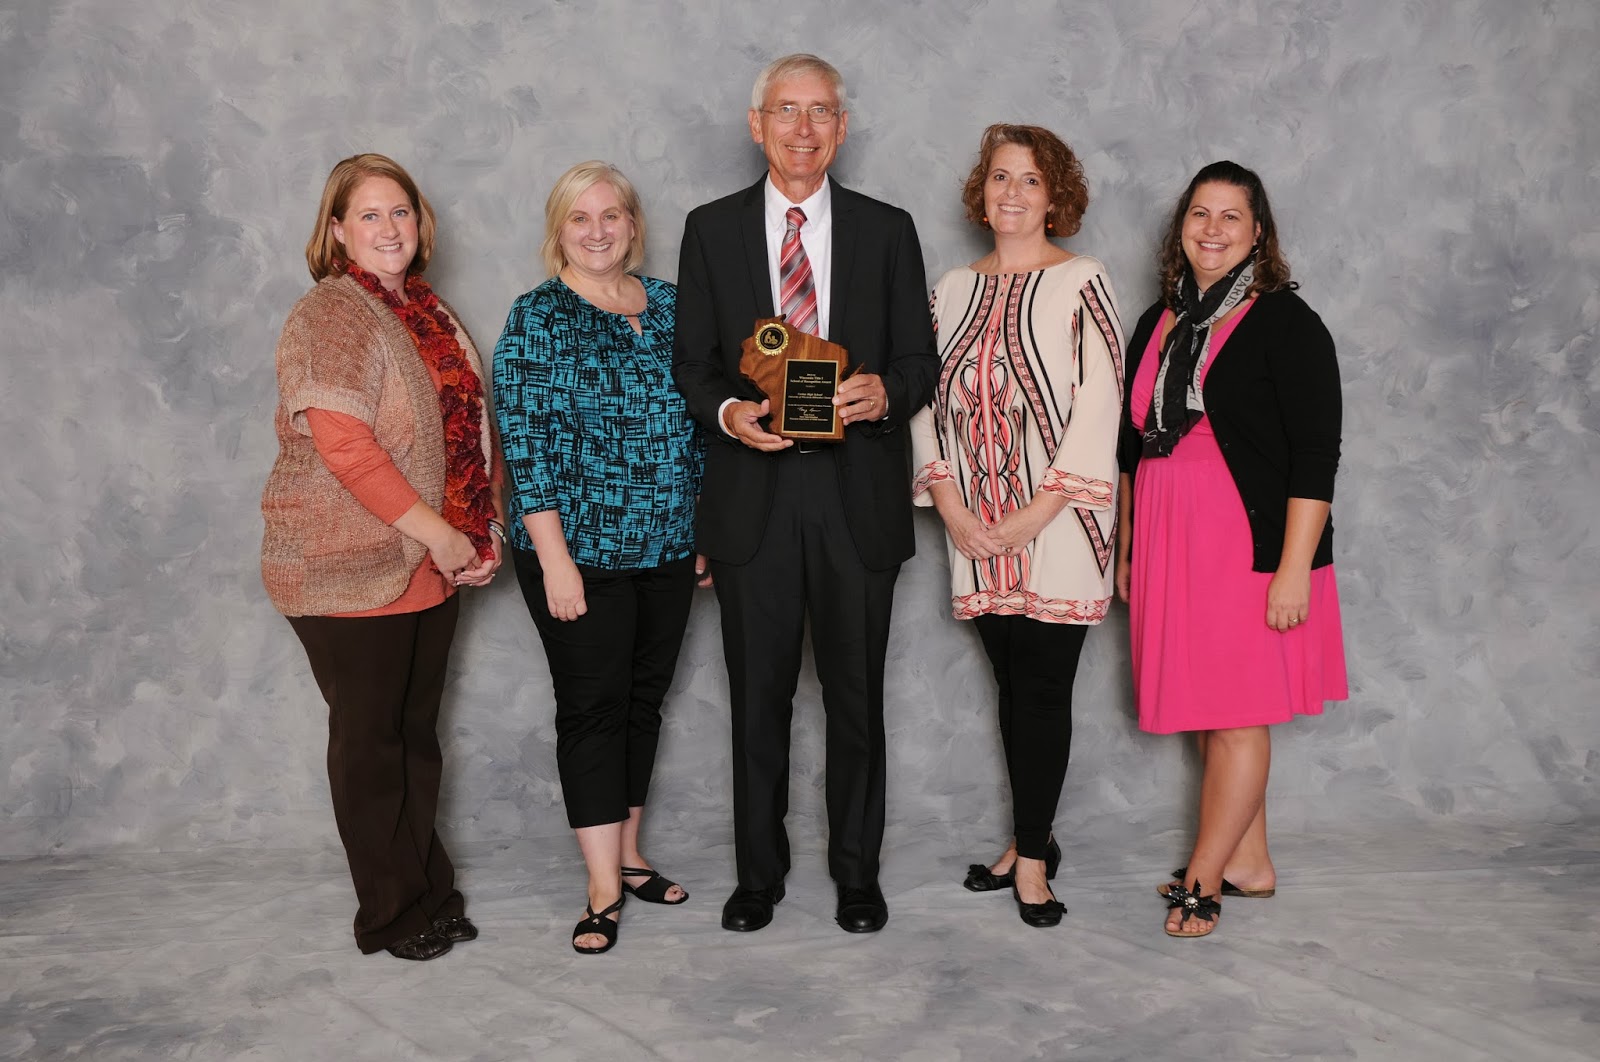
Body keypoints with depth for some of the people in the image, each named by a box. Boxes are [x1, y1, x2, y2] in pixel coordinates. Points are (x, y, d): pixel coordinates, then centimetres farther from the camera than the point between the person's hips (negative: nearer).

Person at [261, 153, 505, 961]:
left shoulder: (431, 313, 12)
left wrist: (485, 533, 2)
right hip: (350, 570, -6)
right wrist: (439, 534, -17)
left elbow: (472, 425, 14)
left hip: (433, 566, 7)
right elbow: (343, 445, -20)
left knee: (417, 732, 15)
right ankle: (390, 913, 19)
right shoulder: (327, 315, -10)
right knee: (371, 738, 5)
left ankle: (429, 893, 28)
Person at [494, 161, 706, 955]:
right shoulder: (537, 319, -6)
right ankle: (604, 889, 9)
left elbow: (698, 419, 13)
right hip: (581, 552, -5)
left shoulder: (670, 306, 8)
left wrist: (707, 527, 10)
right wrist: (555, 558, -16)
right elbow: (524, 443, -11)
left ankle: (628, 855, 28)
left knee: (644, 701, 13)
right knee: (593, 708, 0)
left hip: (669, 550, 5)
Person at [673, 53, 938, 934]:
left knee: (856, 696, 9)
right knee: (758, 697, 9)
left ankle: (857, 871, 26)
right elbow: (691, 363, 7)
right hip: (752, 497, 0)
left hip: (859, 497, 0)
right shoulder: (711, 229, 7)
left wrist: (884, 392, -16)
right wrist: (728, 412, -13)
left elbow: (920, 360, 6)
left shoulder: (887, 230, 7)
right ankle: (758, 871, 26)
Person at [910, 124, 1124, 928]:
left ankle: (1031, 857, 12)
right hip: (978, 531, 4)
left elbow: (1097, 408, -9)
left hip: (1058, 528, -4)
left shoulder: (1081, 284, -3)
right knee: (1014, 687, 11)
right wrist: (951, 508, -3)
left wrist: (1035, 515, -13)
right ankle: (1031, 842, 25)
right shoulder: (954, 289, 11)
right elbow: (929, 400, 9)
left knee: (1043, 690, 0)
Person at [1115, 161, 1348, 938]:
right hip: (1170, 550, 6)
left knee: (1237, 713, 0)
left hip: (1251, 550, -6)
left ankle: (1202, 879, 12)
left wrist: (1294, 569, -17)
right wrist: (1126, 550, 16)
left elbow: (1316, 456, -11)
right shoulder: (1158, 325, 12)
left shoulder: (1285, 322, -7)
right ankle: (1249, 864, 26)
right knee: (1207, 712, 12)